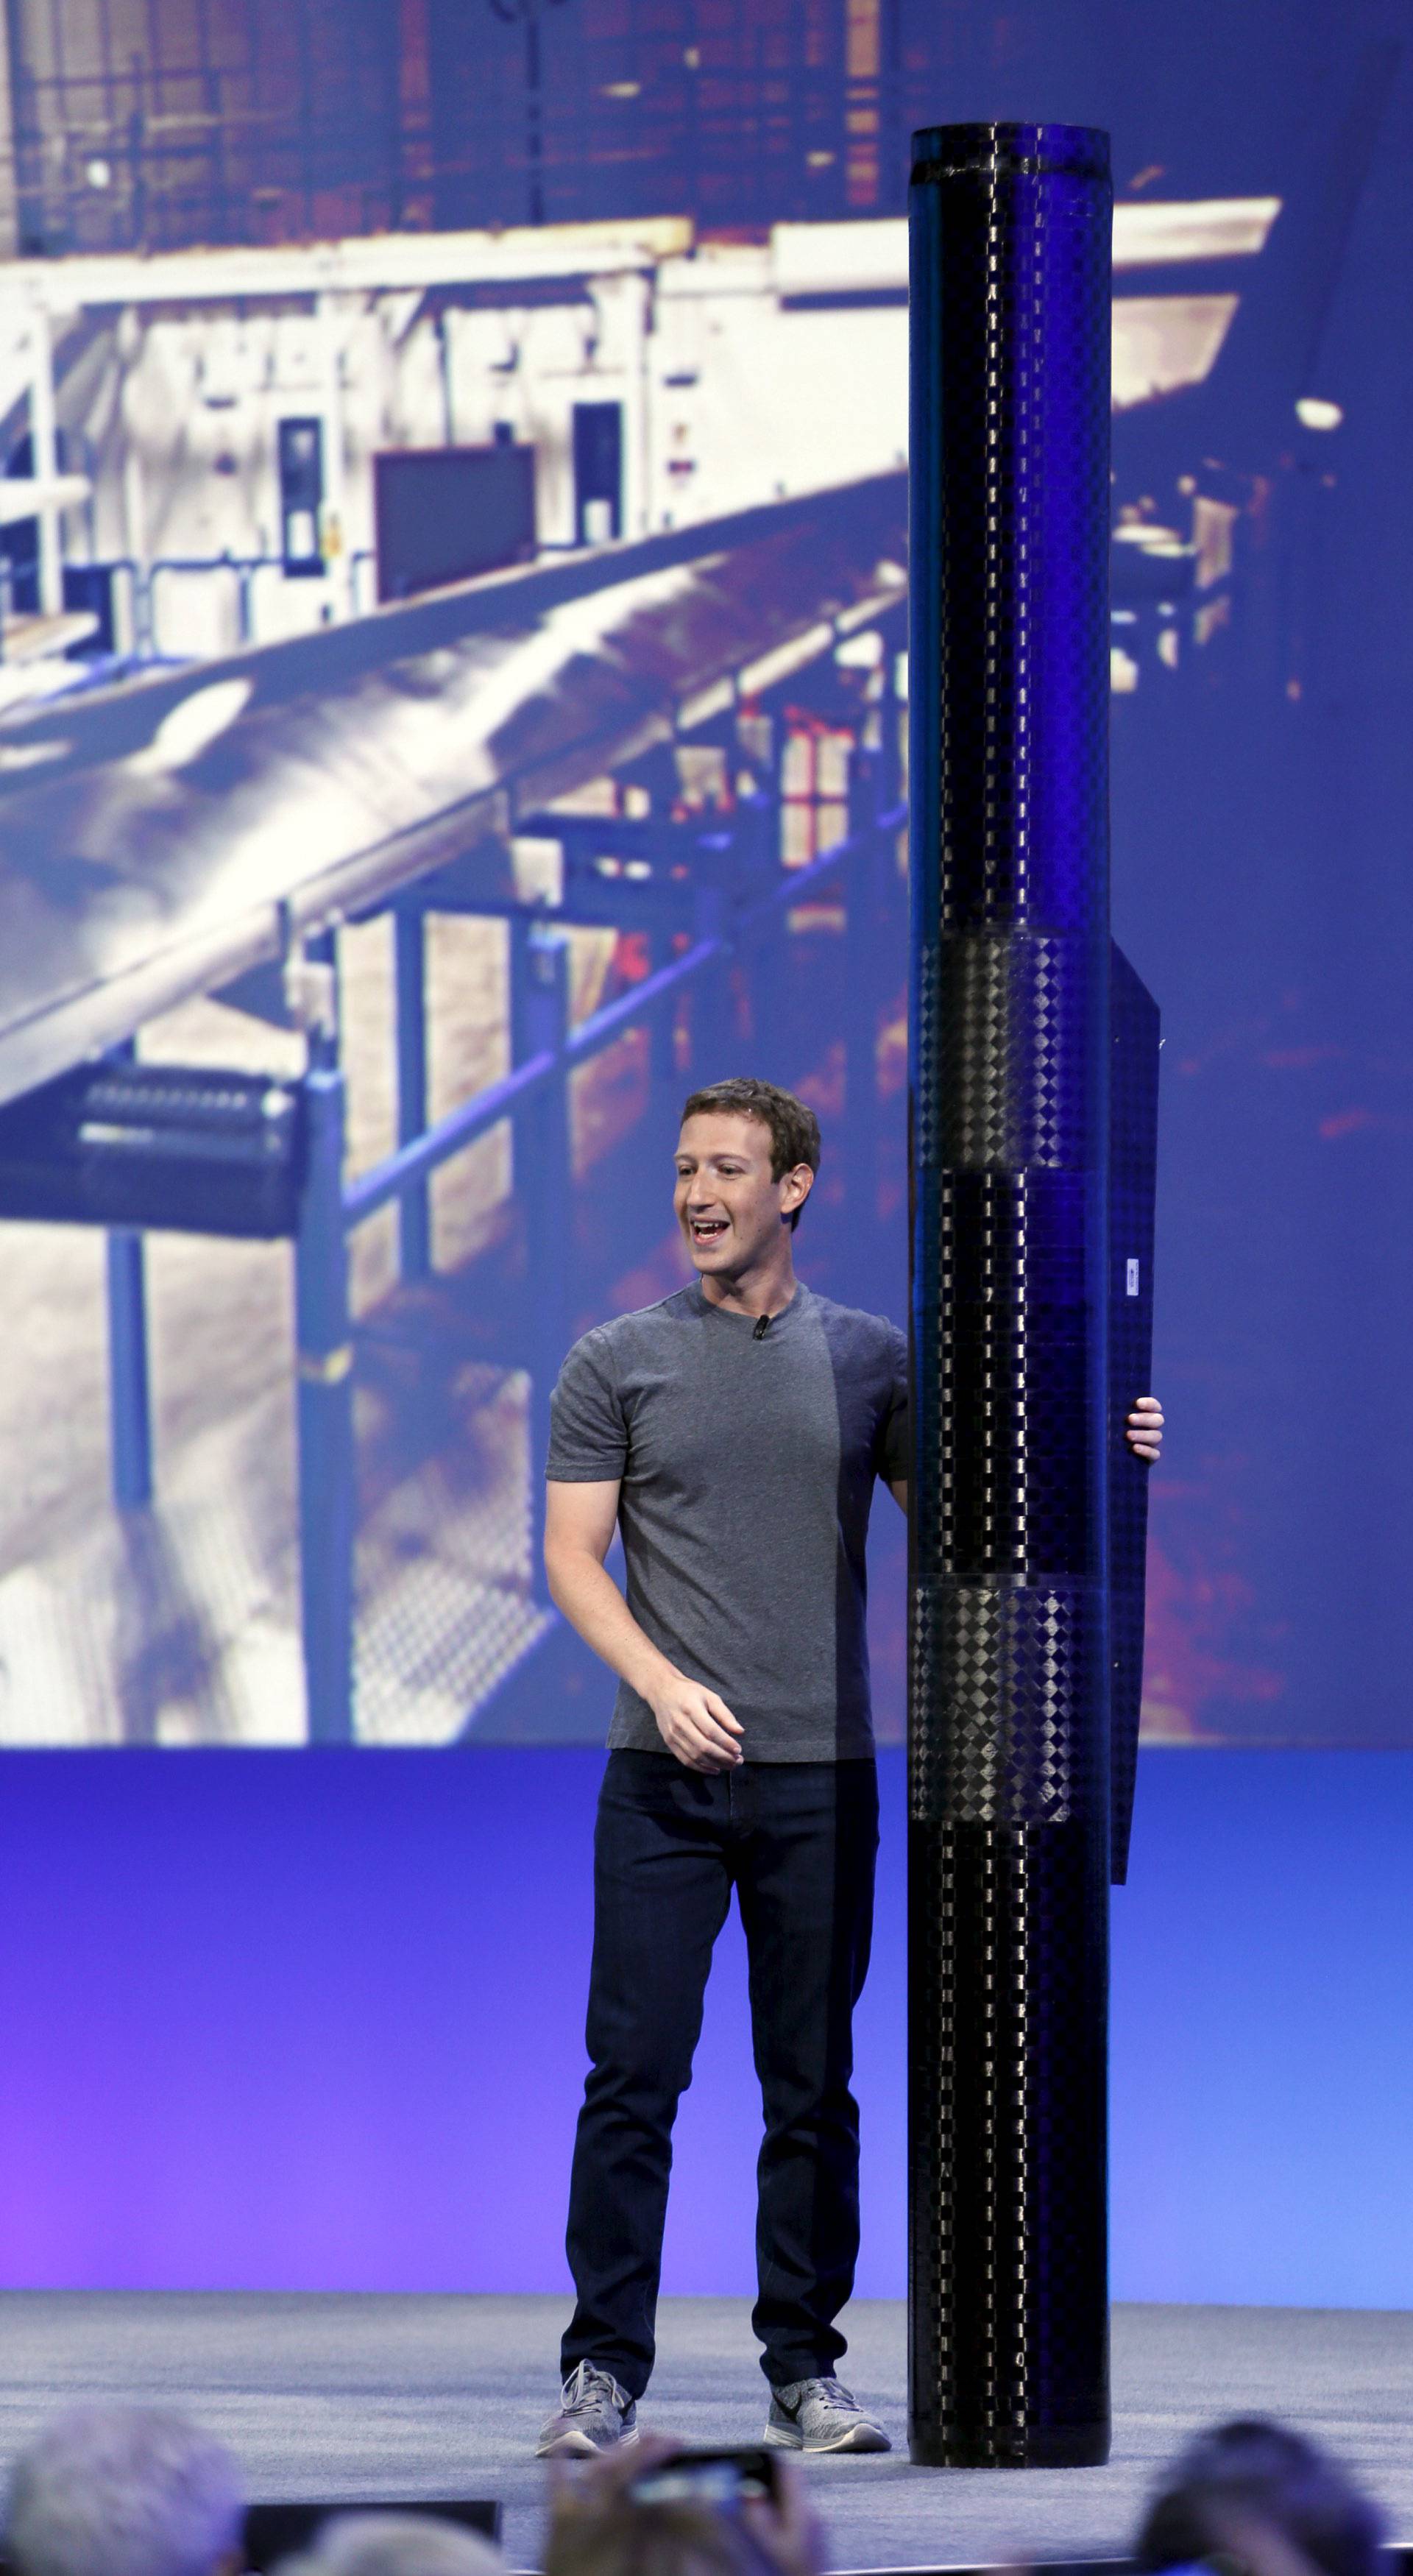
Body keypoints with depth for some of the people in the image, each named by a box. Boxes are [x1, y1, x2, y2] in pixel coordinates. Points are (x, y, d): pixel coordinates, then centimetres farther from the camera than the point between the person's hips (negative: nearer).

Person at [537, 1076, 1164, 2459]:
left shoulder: (869, 1358, 10)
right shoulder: (616, 1362, 5)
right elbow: (571, 1553, 1)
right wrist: (661, 1679, -15)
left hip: (821, 1776, 2)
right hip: (663, 1774, -2)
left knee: (813, 2088, 5)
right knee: (633, 2075, -5)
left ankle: (804, 2371, 12)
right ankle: (604, 2371, 0)